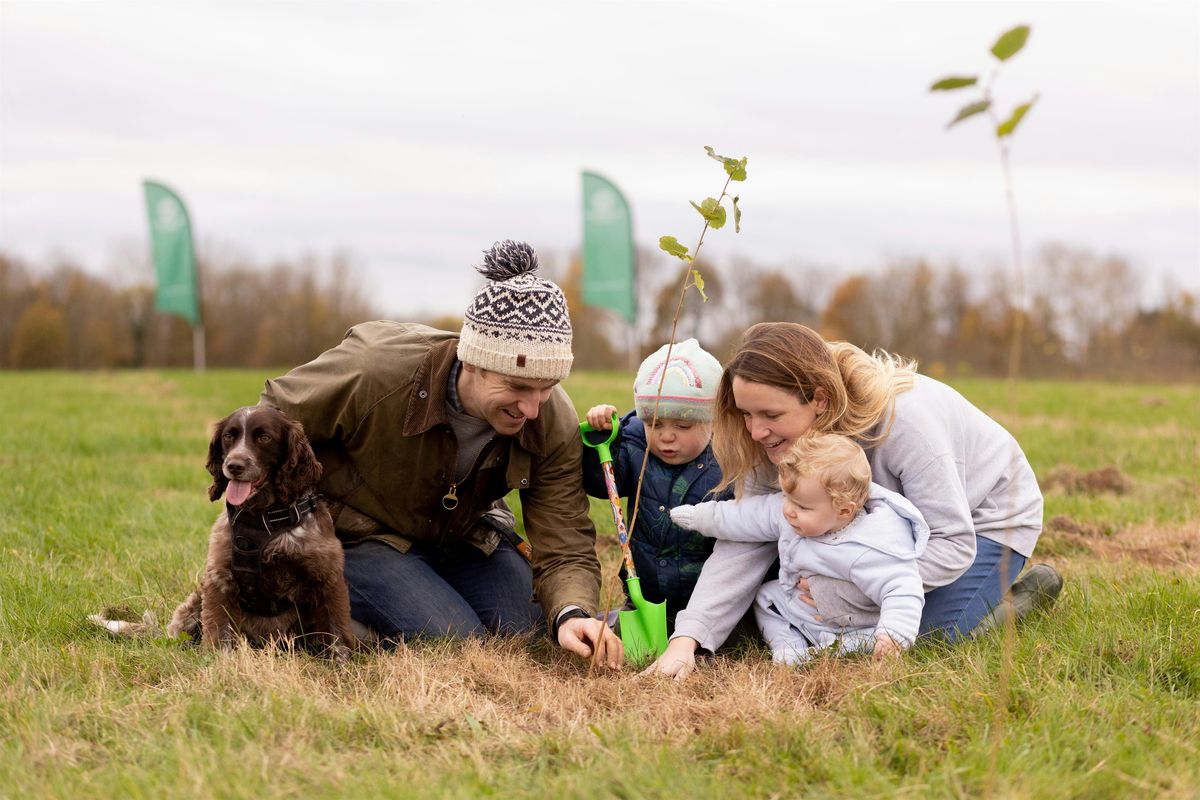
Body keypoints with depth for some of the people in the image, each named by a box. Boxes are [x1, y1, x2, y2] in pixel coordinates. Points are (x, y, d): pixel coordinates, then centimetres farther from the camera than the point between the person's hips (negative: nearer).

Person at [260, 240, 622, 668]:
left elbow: (565, 549, -21)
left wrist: (572, 615, -44)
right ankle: (343, 609, 4)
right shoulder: (378, 368, -33)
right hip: (363, 535, -5)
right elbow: (272, 421, -15)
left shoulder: (554, 424, -20)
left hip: (465, 536, 5)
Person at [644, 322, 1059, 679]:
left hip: (984, 514, -6)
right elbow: (742, 544, -26)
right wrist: (685, 640, -40)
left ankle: (1029, 593, 6)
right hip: (901, 517, 6)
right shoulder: (775, 440, -22)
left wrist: (842, 590, -41)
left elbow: (954, 545, -37)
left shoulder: (903, 420, -41)